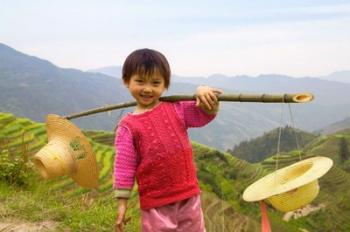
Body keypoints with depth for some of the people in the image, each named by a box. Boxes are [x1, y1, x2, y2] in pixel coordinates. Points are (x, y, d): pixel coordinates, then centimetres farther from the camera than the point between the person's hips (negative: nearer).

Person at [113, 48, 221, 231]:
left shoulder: (176, 109, 2)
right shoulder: (128, 126, -5)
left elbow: (205, 115, 1)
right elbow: (124, 165, -5)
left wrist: (203, 93, -21)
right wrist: (122, 203, -6)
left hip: (188, 196, 3)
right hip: (154, 204, -3)